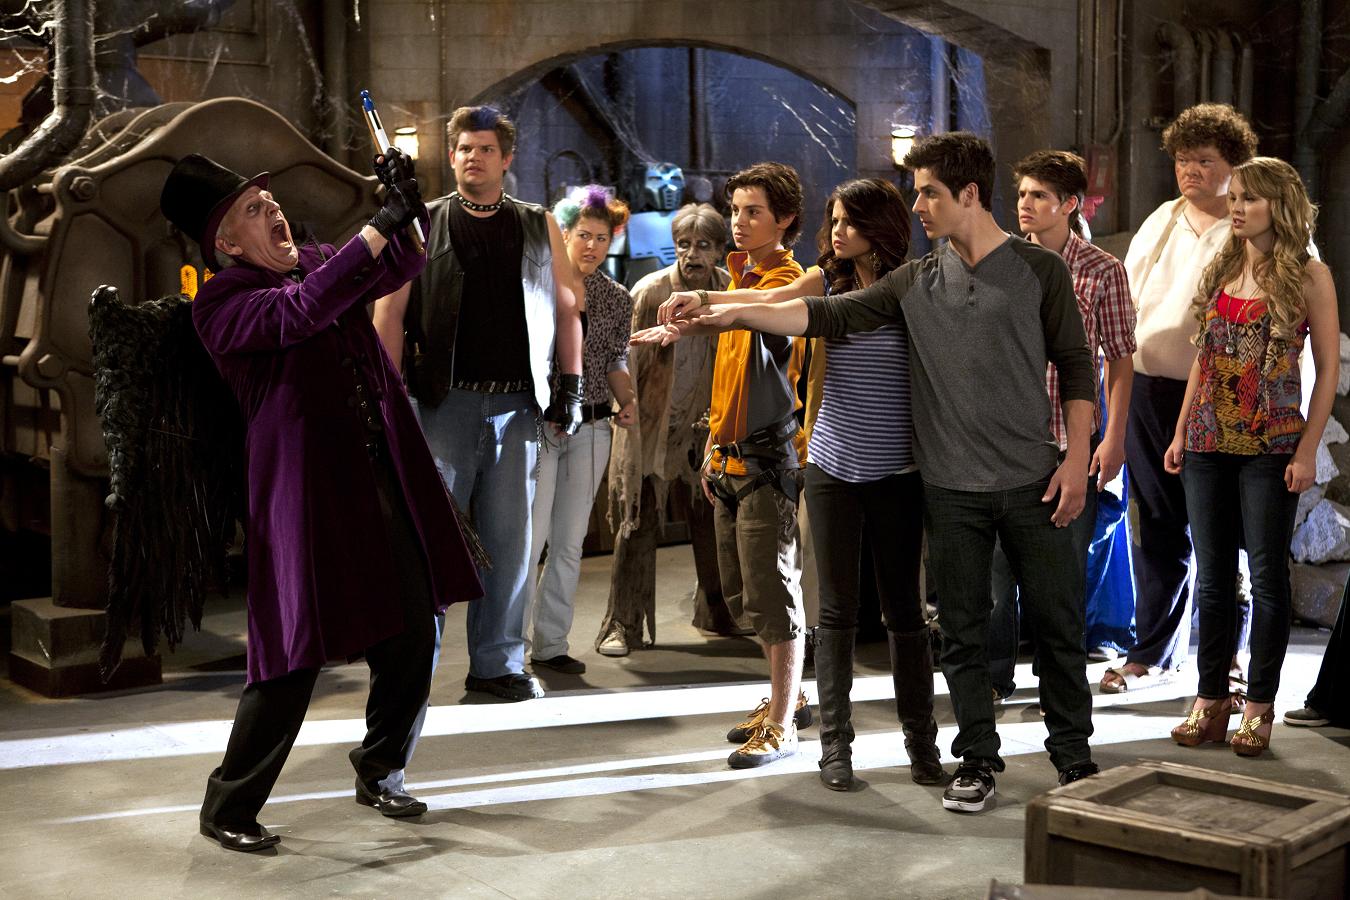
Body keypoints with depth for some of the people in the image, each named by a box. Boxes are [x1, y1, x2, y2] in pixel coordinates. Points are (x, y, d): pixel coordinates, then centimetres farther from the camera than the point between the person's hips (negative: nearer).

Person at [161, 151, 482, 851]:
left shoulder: (320, 262, 14)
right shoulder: (220, 304, -8)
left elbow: (403, 263, 19)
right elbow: (299, 311, -25)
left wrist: (407, 203, -2)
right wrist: (379, 226, -25)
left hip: (387, 480, 7)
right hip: (306, 496, -7)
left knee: (412, 636, 9)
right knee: (295, 656, -6)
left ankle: (378, 773, 31)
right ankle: (228, 808, 9)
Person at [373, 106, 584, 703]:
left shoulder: (539, 227, 12)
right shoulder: (420, 225, 5)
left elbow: (566, 310, 14)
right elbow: (390, 312, 1)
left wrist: (570, 387, 6)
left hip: (516, 406, 2)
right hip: (443, 402, -2)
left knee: (509, 540, 5)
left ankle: (498, 663, 14)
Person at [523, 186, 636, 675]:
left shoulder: (617, 298, 8)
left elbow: (615, 362, 14)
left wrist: (627, 402, -3)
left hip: (590, 429, 4)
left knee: (570, 542, 8)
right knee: (531, 536, -8)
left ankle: (551, 644, 17)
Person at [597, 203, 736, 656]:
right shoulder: (649, 292, -13)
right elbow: (627, 360, -9)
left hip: (706, 426, 3)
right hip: (652, 425, -3)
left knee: (711, 521, 10)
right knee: (638, 524, -3)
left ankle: (716, 611, 28)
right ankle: (623, 625, 3)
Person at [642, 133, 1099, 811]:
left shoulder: (1038, 271, 0)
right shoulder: (917, 282, 8)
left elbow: (1075, 366, 1)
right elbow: (829, 315, 1)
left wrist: (1077, 456, -6)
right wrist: (739, 312, -9)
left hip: (1031, 480, -3)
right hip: (952, 487, 3)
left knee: (1057, 621, 5)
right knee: (963, 629, 8)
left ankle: (1072, 752, 21)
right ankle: (977, 758, 20)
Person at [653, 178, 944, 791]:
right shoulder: (827, 281, 5)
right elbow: (767, 302, -9)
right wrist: (699, 298, -25)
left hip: (896, 471, -2)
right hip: (832, 466, 2)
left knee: (903, 606, 6)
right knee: (837, 608, 5)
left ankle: (921, 741, 17)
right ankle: (835, 744, 12)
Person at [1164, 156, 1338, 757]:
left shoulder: (1309, 276, -4)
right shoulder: (1221, 270, 11)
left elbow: (1328, 368, -5)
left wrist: (1308, 449, -11)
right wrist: (1181, 432, 10)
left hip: (1271, 447, -5)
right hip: (1209, 442, 5)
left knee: (1267, 577, 1)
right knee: (1212, 575, 8)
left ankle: (1259, 707, 9)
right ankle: (1211, 699, 16)